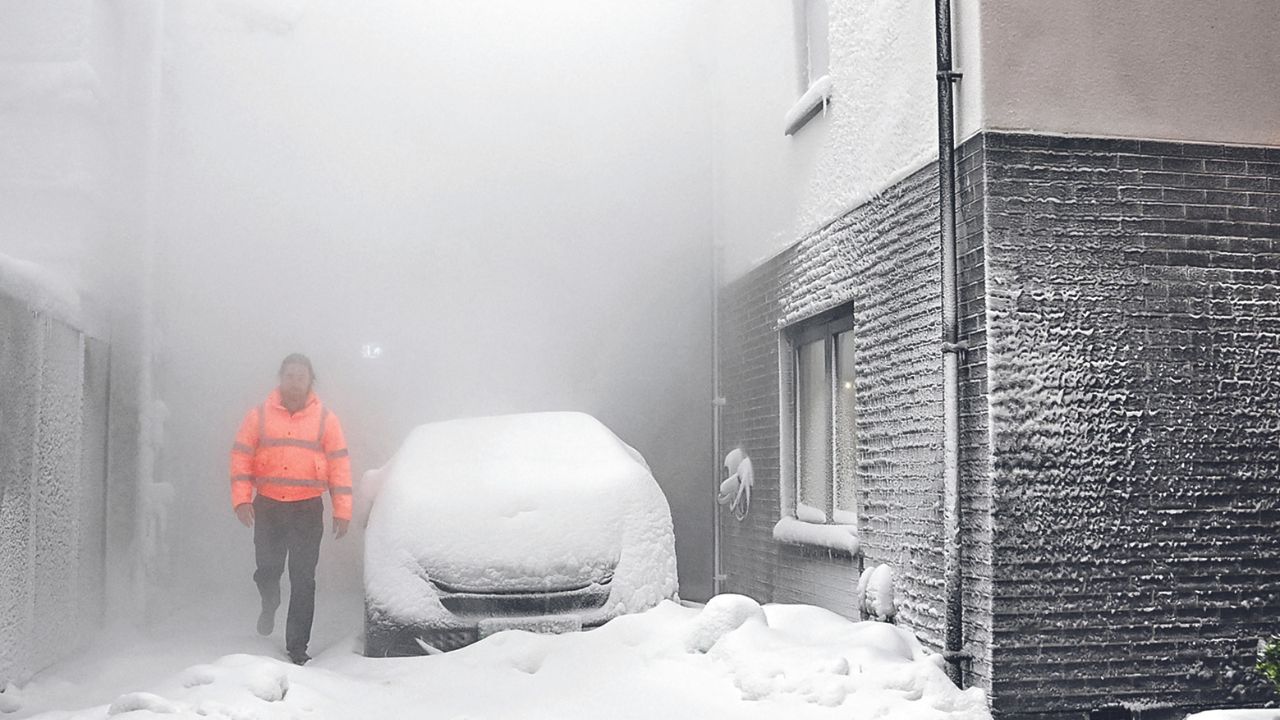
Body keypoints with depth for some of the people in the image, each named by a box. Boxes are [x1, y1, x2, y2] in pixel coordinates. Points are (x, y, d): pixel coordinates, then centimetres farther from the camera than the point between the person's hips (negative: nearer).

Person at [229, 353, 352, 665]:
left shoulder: (325, 419, 2)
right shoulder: (259, 416, 3)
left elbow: (340, 466, 1)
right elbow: (241, 458, 2)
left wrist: (342, 511, -4)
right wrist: (242, 499, -9)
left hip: (308, 510, -1)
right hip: (267, 507, 1)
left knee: (303, 581, -2)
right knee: (267, 570, 8)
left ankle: (297, 646, 7)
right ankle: (269, 606, 43)